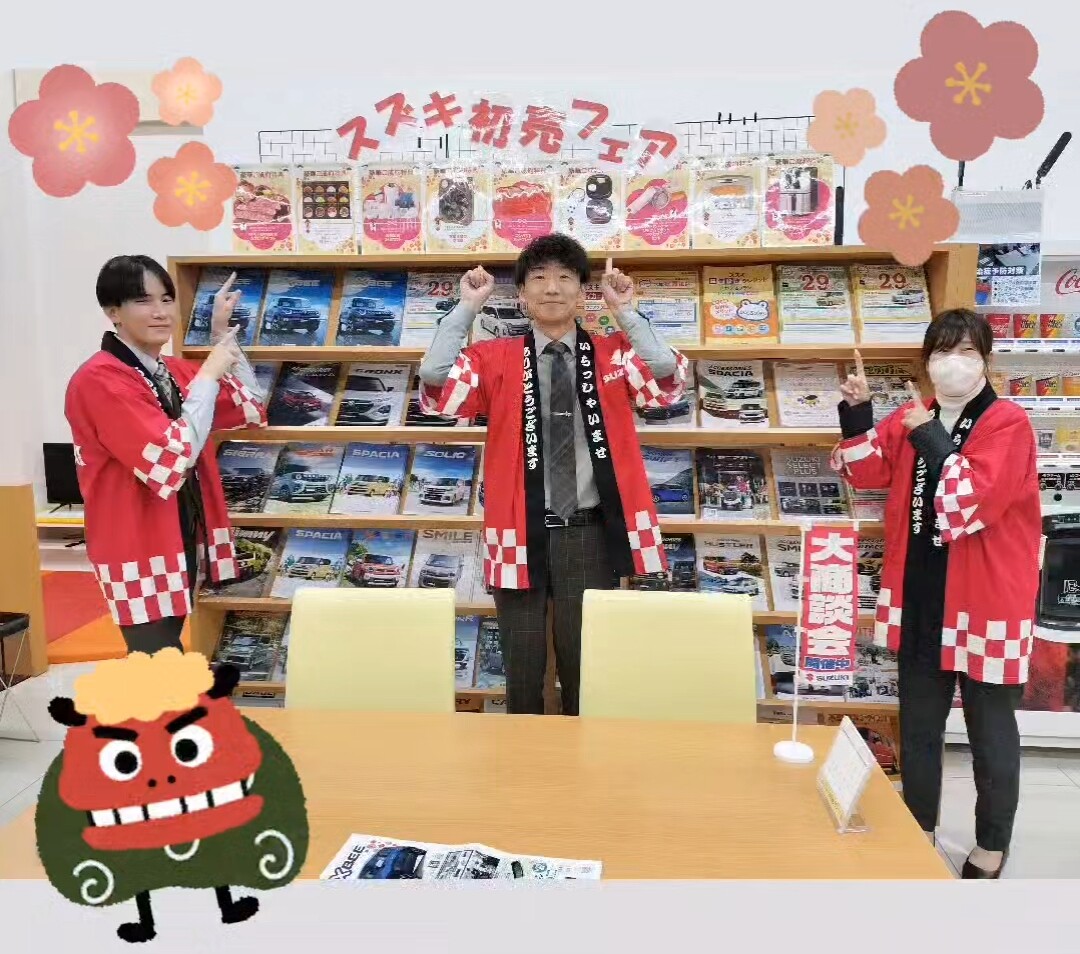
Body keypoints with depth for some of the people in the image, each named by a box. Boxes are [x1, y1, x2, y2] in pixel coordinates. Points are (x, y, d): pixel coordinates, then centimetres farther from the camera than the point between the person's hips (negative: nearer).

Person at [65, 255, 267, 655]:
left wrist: (223, 336, 4)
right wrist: (208, 376, -22)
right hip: (139, 549, -8)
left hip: (184, 538, 8)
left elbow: (251, 410, 12)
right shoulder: (98, 381, -18)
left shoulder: (172, 371, 8)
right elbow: (170, 461, -27)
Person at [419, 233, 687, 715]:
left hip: (590, 533, 0)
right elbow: (435, 383, -14)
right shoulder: (495, 359, 2)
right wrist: (466, 308, -13)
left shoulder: (615, 354, 4)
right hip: (522, 532, 0)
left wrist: (625, 312, -15)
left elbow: (669, 380, -14)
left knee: (586, 660, 11)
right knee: (522, 661, 11)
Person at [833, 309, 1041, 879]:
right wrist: (857, 415, -11)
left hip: (985, 600, -5)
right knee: (918, 724, 16)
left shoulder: (1008, 424, -11)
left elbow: (978, 500, -23)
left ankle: (992, 846, 27)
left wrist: (931, 439, -23)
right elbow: (868, 472, 1)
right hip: (920, 598, 6)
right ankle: (919, 831, 34)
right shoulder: (911, 417, 8)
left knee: (990, 731, 9)